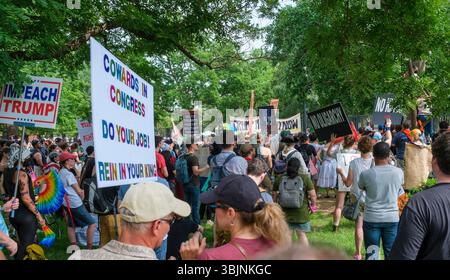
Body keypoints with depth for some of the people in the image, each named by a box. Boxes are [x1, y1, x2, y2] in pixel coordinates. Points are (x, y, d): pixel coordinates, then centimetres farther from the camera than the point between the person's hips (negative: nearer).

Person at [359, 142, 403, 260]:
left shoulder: (366, 174, -12)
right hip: (392, 218, 1)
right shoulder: (399, 172, -6)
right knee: (391, 253, 12)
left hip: (371, 218, -1)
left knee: (371, 253, 9)